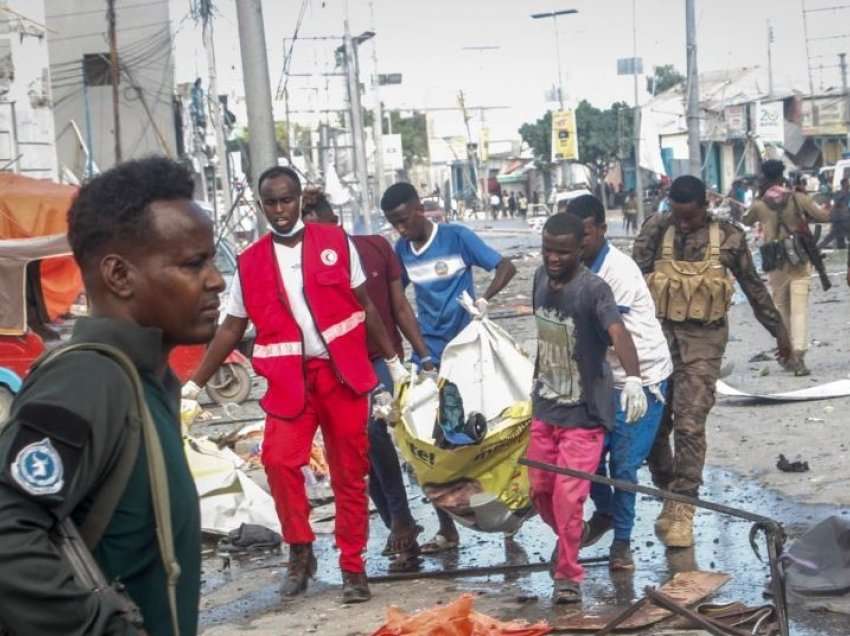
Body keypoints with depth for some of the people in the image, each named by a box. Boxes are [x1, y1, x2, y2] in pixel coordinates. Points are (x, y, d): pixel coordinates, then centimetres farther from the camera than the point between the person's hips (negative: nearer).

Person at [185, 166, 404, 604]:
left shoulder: (335, 242, 2)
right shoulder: (249, 263, 3)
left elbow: (364, 305, 9)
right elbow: (231, 329, 9)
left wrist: (393, 361, 10)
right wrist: (195, 383, 5)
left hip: (344, 373, 0)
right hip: (289, 380, 0)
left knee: (349, 473, 5)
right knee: (279, 459, -18)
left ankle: (353, 567, 18)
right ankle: (300, 552, 3)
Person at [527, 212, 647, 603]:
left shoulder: (592, 289, -22)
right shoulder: (541, 277, -1)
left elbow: (618, 331, -39)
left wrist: (633, 378, -56)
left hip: (584, 412, -6)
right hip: (545, 407, 7)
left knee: (568, 496, -8)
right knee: (540, 489, 15)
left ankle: (568, 575, 10)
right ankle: (566, 541, 43)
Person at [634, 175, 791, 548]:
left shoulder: (728, 238, -1)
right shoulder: (655, 231, -1)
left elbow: (753, 287, 11)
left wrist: (778, 329, 18)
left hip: (702, 341, -2)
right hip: (658, 336, 2)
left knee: (690, 424, -10)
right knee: (652, 425, 6)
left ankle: (682, 510, -3)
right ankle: (668, 496, 25)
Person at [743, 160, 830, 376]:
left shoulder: (760, 205, -2)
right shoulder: (798, 198, -6)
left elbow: (745, 221, 17)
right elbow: (824, 216, -6)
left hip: (776, 262, 1)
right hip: (800, 260, -1)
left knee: (780, 308, 16)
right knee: (799, 308, -3)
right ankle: (798, 355, -15)